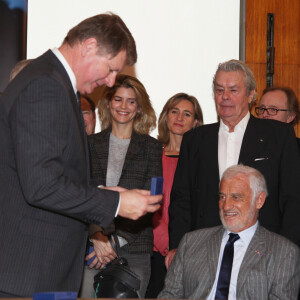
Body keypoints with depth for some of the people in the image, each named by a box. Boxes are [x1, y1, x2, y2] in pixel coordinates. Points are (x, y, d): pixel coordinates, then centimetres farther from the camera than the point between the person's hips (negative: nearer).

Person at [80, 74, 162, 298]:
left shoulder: (151, 147, 8)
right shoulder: (90, 144, 11)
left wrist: (117, 240, -9)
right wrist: (97, 236, -12)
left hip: (134, 248, -1)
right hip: (90, 244, 1)